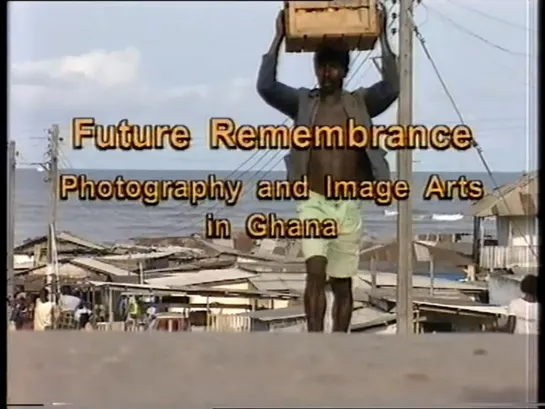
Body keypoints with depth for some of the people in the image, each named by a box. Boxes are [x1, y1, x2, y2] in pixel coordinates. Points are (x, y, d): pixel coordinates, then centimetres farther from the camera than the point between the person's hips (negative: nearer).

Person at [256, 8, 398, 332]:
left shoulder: (360, 103, 4)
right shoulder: (302, 102, 4)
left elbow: (392, 88, -13)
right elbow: (266, 87, -11)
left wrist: (383, 38, -12)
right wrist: (279, 38, -11)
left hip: (349, 206, 1)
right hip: (314, 203, -1)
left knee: (342, 283, 7)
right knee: (316, 273, -17)